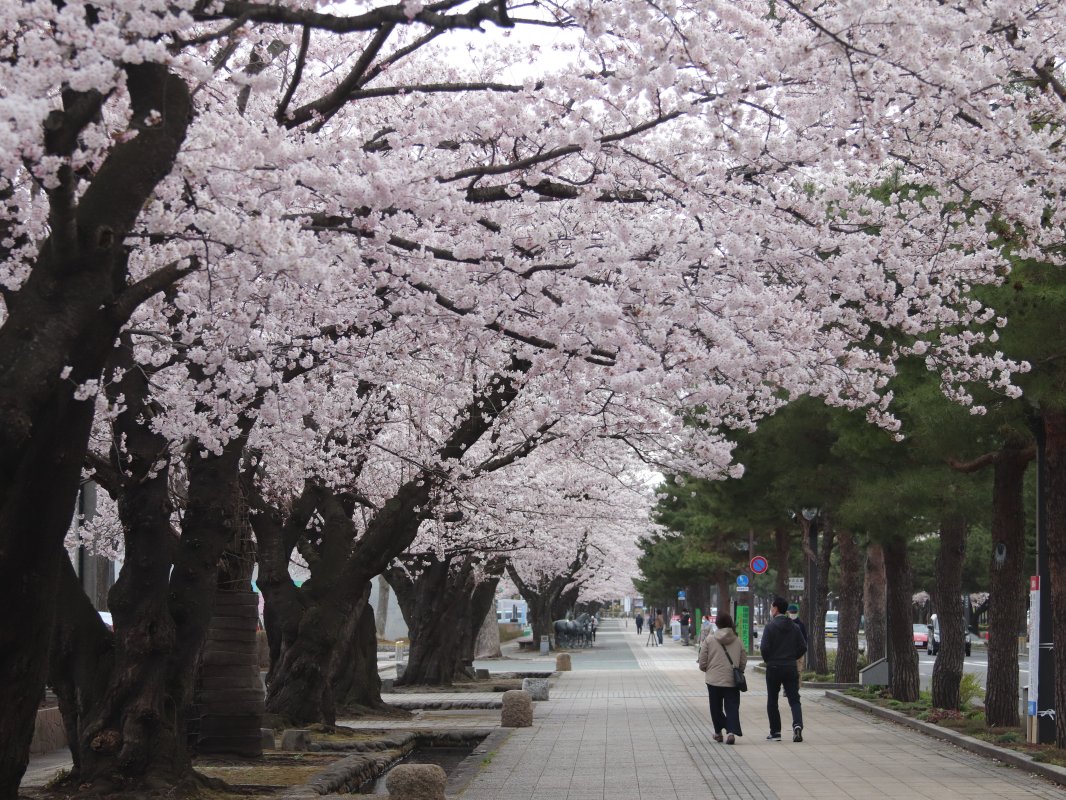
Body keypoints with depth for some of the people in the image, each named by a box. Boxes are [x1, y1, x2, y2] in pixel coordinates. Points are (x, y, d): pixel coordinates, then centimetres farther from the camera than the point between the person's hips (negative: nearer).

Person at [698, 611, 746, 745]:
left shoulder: (709, 640, -6)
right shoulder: (737, 641, 2)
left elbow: (702, 663, -4)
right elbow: (743, 662, 7)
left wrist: (708, 669, 17)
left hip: (714, 679, -1)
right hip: (732, 680, 1)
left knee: (716, 707, 14)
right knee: (732, 707, 2)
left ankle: (718, 732, 21)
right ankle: (731, 731, -16)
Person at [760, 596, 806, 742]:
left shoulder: (770, 626, -9)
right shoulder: (794, 627, 5)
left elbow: (764, 648, -14)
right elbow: (803, 647, 4)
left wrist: (768, 660, 4)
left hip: (773, 668, -3)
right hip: (791, 668, 3)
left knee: (772, 701, 8)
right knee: (794, 699, 4)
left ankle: (775, 732, 9)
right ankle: (797, 724, -20)